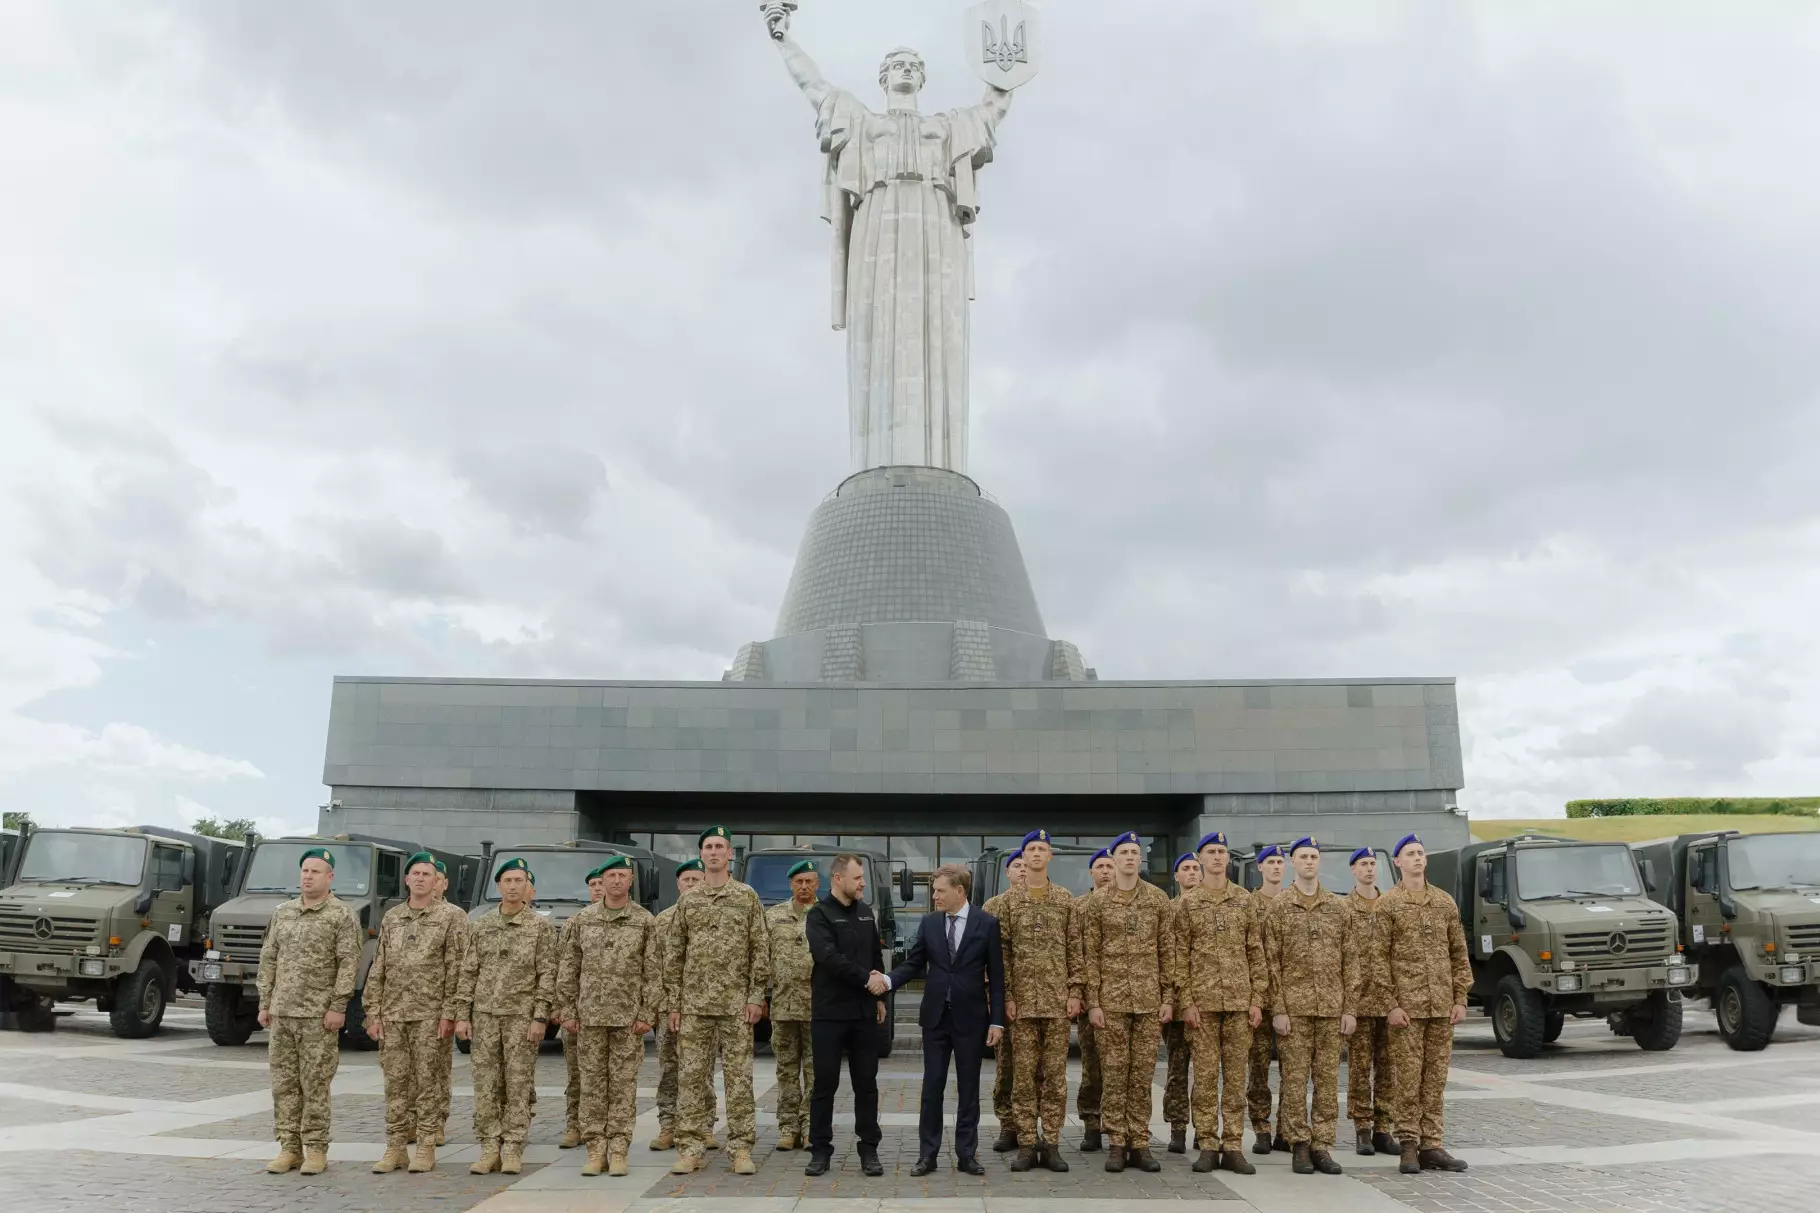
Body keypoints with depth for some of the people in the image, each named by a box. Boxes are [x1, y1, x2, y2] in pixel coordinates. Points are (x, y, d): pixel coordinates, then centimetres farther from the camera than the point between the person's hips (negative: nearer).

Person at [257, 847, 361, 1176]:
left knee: (315, 1083, -2)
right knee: (283, 1082, 8)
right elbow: (268, 960, 15)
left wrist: (338, 1007, -15)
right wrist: (265, 1003, 9)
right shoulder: (282, 913, 13)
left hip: (319, 1014, -5)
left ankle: (315, 1149, 6)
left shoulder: (342, 916, -4)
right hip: (282, 1012, 5)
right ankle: (289, 1147, 16)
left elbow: (348, 964, -9)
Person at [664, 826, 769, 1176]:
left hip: (736, 1003, -2)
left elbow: (760, 951, 0)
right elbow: (673, 956, 9)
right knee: (692, 1076, 4)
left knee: (739, 1076, 1)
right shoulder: (687, 902, 9)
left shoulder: (748, 897, 3)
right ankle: (692, 1147, 12)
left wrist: (756, 997, -7)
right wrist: (673, 1002, 3)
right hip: (694, 1003, 2)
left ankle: (741, 1148, 8)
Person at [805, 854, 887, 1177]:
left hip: (864, 1012, 5)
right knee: (825, 1084, 2)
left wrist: (879, 996, 11)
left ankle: (869, 1150, 14)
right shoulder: (819, 914, -7)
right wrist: (866, 979, -17)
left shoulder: (865, 912, 12)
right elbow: (829, 958, -19)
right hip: (830, 1012, -5)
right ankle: (820, 1150, 11)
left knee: (866, 1084, 7)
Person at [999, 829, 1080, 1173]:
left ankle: (1051, 1144, 11)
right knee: (1024, 1074, 2)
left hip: (1058, 999, 1)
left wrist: (1075, 991, -2)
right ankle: (1026, 1144, 9)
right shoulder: (1009, 900, 4)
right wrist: (1007, 995, -5)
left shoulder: (1066, 900, 7)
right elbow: (1002, 952, 2)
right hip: (1022, 999, -1)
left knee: (1055, 1075, 3)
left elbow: (1074, 950, 6)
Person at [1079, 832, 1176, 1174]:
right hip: (1111, 999, -1)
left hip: (1149, 1000, 1)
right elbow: (1089, 955, 0)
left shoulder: (1159, 899, 5)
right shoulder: (1097, 902, 1)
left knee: (1143, 1074, 5)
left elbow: (1168, 951, 6)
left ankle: (1140, 1143, 13)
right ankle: (1116, 1143, 10)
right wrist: (1092, 1001, -5)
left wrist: (1168, 997, 1)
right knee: (1114, 1073, 2)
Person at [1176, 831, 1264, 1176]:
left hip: (1240, 1001, 2)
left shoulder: (1244, 900, 8)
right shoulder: (1188, 902, 2)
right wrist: (1186, 1002, -7)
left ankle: (1233, 1147, 10)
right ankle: (1207, 1145, 9)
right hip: (1203, 1001, -2)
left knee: (1236, 1076, 4)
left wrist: (1257, 999, 1)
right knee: (1205, 1075, 1)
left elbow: (1256, 952, 8)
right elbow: (1180, 956, 0)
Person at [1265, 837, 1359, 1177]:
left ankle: (1322, 1146, 13)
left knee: (1328, 1079, 5)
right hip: (1294, 1007, -3)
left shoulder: (1338, 907, 8)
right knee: (1295, 1079, 0)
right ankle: (1300, 1146, 9)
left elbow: (1349, 960, 8)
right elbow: (1271, 961, -3)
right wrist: (1277, 1009, -8)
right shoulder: (1278, 907, 0)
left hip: (1331, 1008, 3)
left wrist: (1349, 1007, 2)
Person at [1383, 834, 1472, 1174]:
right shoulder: (1388, 904, -1)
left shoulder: (1445, 901, 11)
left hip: (1442, 1005, 4)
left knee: (1436, 1077, 6)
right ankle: (1409, 1146, 6)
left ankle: (1431, 1145, 13)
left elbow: (1459, 954, 12)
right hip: (1407, 1005, -4)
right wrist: (1390, 1005, -10)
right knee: (1408, 1076, -2)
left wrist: (1460, 998, 4)